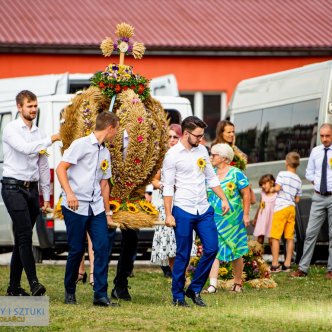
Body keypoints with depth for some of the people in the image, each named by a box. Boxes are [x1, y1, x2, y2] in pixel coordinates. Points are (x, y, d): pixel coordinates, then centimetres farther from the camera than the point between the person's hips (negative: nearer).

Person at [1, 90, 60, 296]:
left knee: (22, 238, 8)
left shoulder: (38, 133, 14)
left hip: (32, 188, 6)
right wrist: (51, 140, -24)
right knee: (25, 236, -15)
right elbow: (25, 148, -24)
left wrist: (46, 196, 15)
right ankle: (34, 283, -22)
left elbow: (43, 165, 16)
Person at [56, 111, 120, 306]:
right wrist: (69, 193, -22)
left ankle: (101, 295, -4)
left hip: (96, 208, 6)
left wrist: (108, 212, 22)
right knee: (77, 250, -1)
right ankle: (70, 292, 17)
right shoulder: (81, 145, -5)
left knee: (103, 247, -6)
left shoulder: (105, 153, 17)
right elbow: (61, 168, -11)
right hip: (76, 207, -6)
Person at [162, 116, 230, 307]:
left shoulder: (202, 151, 9)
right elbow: (168, 187, -8)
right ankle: (178, 296, 11)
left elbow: (212, 178, 18)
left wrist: (224, 199, 11)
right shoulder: (173, 155, -8)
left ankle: (195, 289, 12)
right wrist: (168, 214, -12)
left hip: (204, 209, 6)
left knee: (212, 248, -1)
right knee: (183, 255, -1)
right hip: (183, 211, -5)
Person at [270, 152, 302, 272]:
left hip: (280, 207, -5)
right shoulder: (298, 180, 11)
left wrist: (272, 189, 5)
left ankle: (275, 264, -8)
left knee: (275, 237, -3)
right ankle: (287, 264, 7)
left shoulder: (282, 174, -6)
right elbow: (297, 199, 11)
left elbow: (277, 188, -16)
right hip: (291, 208, 5)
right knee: (290, 238, 8)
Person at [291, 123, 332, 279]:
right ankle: (302, 268, 3)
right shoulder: (315, 151, 7)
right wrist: (315, 180, 2)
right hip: (318, 197, 3)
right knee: (311, 233, 1)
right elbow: (309, 172, 18)